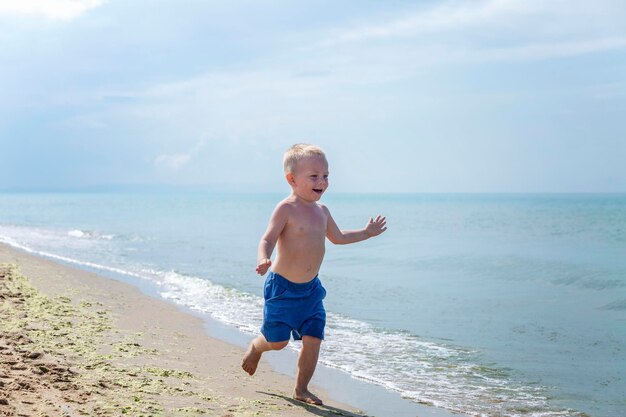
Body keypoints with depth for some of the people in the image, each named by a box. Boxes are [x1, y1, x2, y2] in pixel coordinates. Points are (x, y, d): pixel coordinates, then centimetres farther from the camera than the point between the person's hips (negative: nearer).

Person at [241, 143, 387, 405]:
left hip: (311, 288, 6)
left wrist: (366, 233, 30)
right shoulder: (286, 209, -14)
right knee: (277, 341, 3)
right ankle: (256, 348, 38)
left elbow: (337, 237, 27)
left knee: (313, 339, 1)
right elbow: (268, 239, -21)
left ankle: (301, 389, 17)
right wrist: (263, 259, -42)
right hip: (282, 287, -6)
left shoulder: (321, 211, 9)